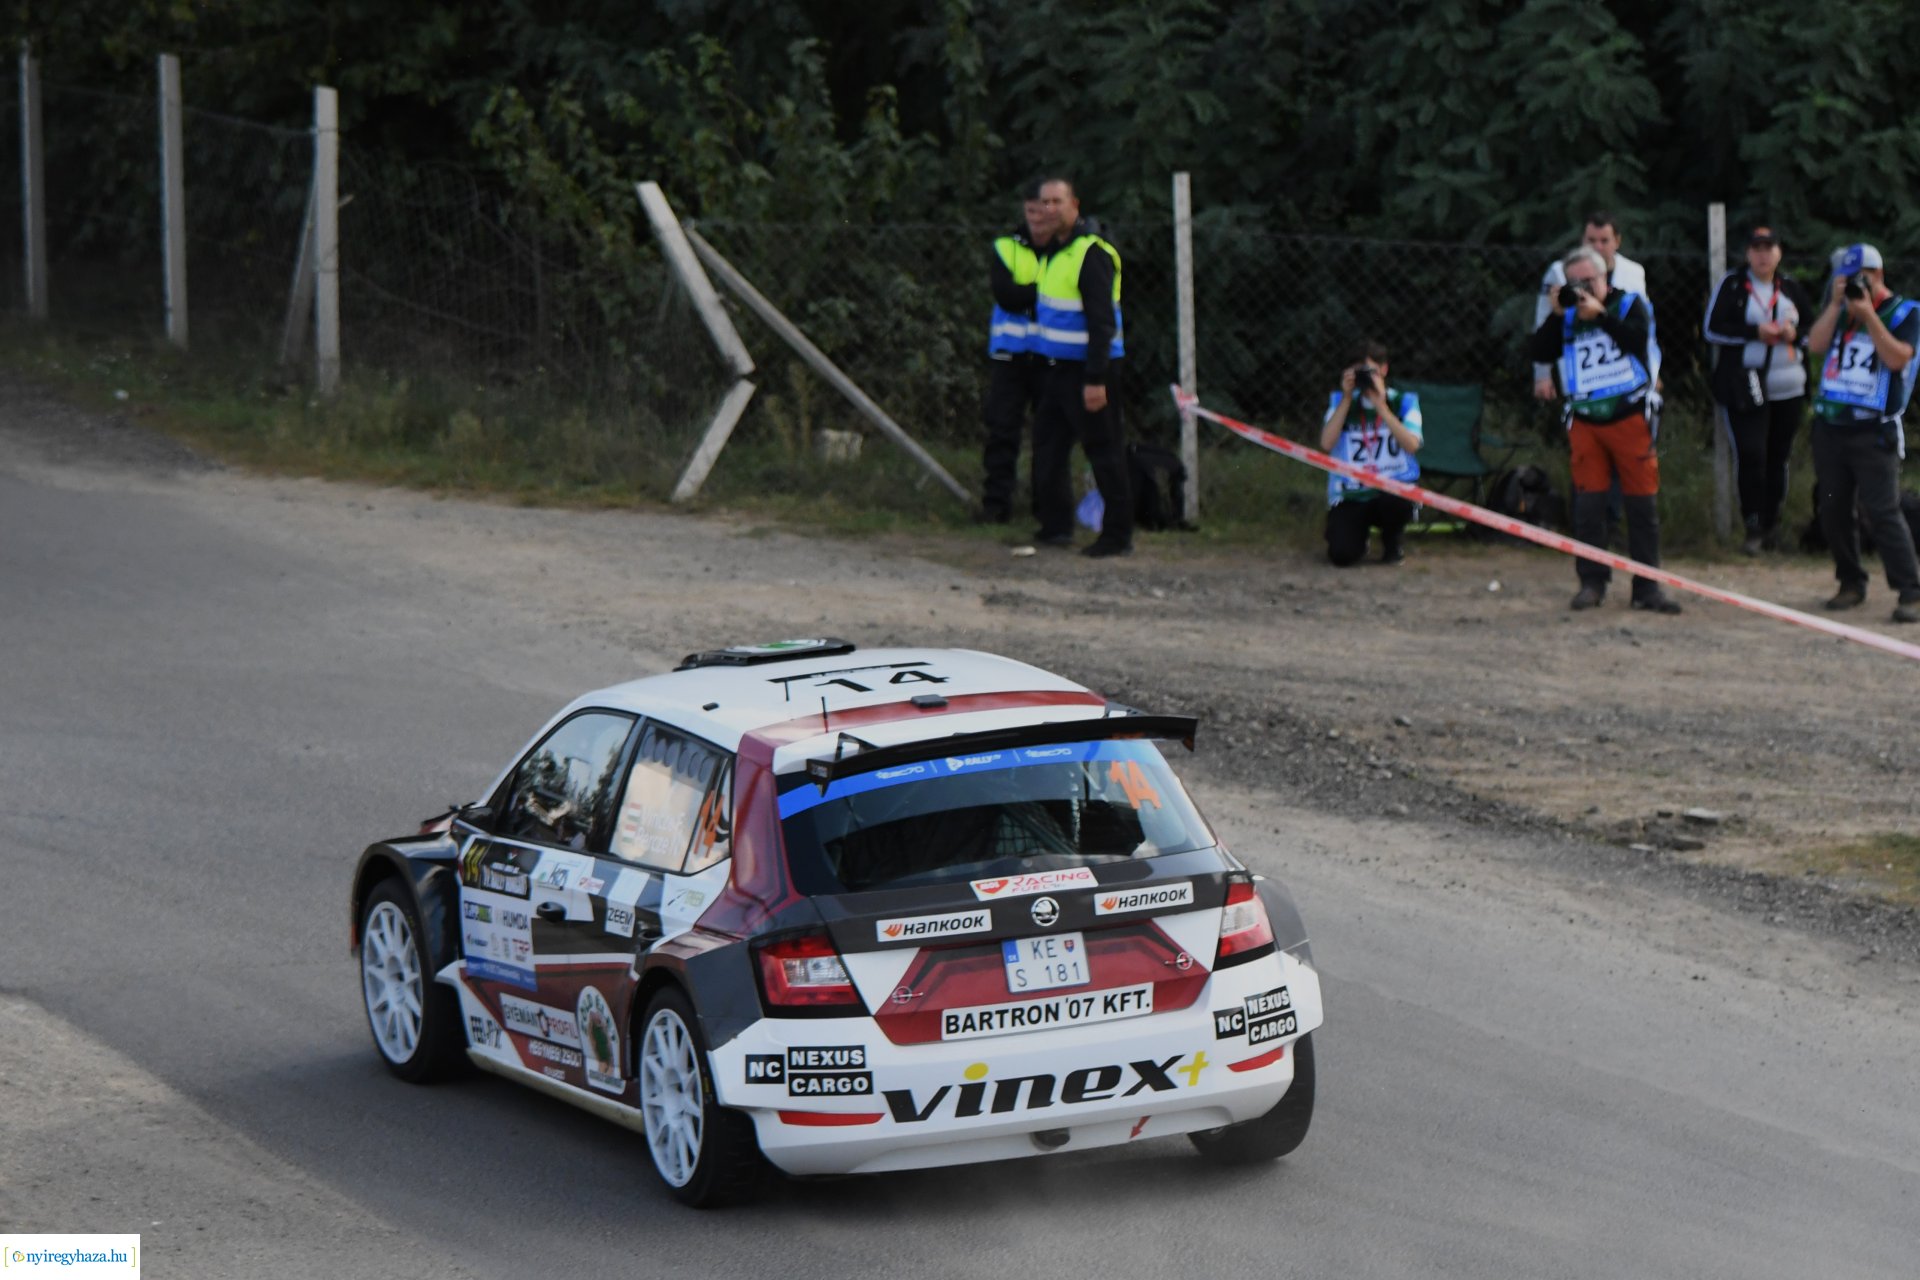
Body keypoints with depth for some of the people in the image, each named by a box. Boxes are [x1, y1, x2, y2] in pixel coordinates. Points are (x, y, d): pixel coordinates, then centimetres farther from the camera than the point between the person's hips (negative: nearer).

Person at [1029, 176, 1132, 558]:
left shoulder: (1091, 253, -17)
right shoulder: (1052, 250, 12)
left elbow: (1102, 321, -21)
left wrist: (1096, 379, -24)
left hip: (1087, 370, -9)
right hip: (1058, 367, 9)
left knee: (1103, 451, -4)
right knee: (1048, 444, 14)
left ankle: (1118, 535, 0)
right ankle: (1055, 526, 24)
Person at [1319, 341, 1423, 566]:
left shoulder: (1403, 402, 2)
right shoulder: (1340, 401, 5)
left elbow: (1412, 445, -16)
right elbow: (1326, 445, -11)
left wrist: (1380, 406, -19)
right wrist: (1347, 399, -12)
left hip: (1392, 490, -1)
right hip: (1349, 497, 1)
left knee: (1397, 503, -39)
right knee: (1341, 555, -23)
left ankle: (1391, 545, -1)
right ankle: (1360, 532, 18)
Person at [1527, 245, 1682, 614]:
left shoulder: (1629, 304, 1)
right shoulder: (1566, 315, 9)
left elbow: (1638, 340, -18)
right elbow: (1539, 352, -2)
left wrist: (1600, 316, -23)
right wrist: (1556, 316, -11)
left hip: (1630, 417, -3)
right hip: (1585, 422, 3)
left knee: (1643, 503, -2)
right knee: (1588, 503, 0)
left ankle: (1647, 586, 2)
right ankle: (1592, 582, 7)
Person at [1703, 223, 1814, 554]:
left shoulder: (1791, 288, 10)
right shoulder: (1732, 285, -1)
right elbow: (1713, 329, -7)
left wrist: (1794, 334, -8)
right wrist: (1755, 333, -17)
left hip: (1787, 387, 4)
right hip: (1744, 386, -4)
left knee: (1778, 456, 8)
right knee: (1750, 455, -13)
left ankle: (1771, 523, 20)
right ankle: (1754, 527, -7)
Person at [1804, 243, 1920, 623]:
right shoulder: (1842, 311, 14)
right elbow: (1816, 345, 0)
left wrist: (1868, 314, -17)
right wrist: (1836, 303, -6)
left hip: (1873, 431, -6)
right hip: (1830, 426, 6)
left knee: (1882, 512, -14)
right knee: (1833, 510, 7)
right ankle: (1851, 584, 19)